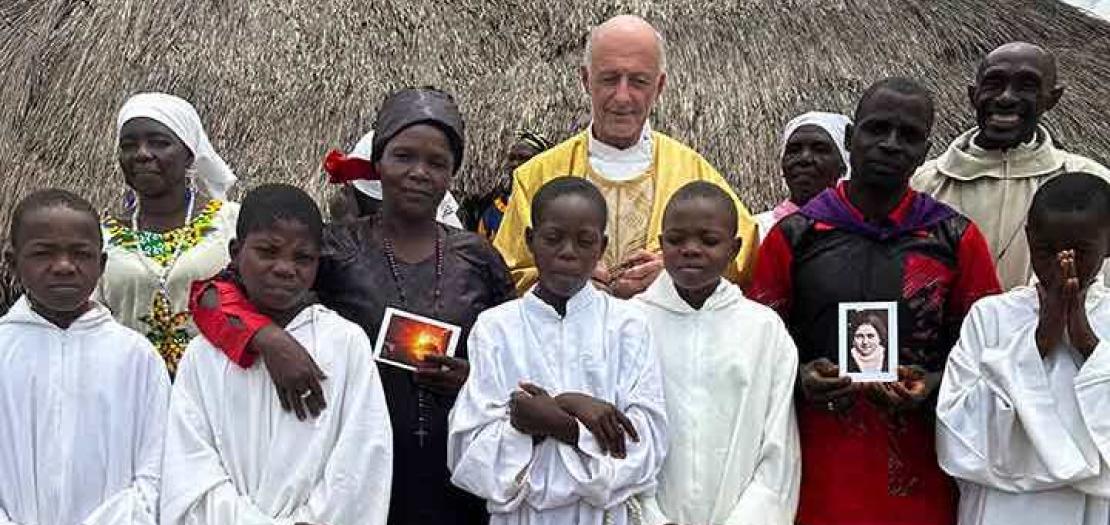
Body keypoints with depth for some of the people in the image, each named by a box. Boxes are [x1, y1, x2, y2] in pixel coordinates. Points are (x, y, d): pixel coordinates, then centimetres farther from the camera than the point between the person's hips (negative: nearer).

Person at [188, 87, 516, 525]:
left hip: (456, 476, 2)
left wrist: (477, 377, -8)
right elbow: (211, 292, -8)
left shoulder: (479, 260, 3)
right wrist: (269, 338, -26)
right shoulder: (335, 249, -4)